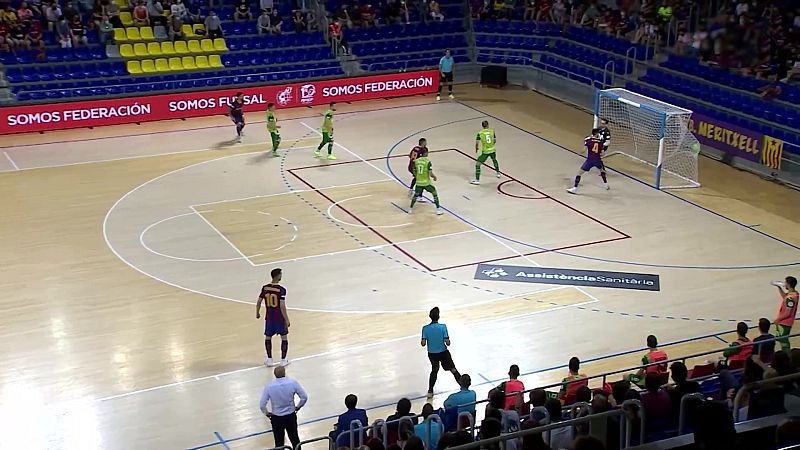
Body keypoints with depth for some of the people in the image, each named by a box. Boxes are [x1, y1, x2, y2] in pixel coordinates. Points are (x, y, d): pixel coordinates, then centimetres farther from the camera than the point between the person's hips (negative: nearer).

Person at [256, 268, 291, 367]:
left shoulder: (265, 288, -4)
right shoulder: (281, 290, -18)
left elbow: (258, 302, 1)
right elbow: (282, 306, -21)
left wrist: (257, 313, 19)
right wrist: (287, 320, -13)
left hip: (269, 317, 4)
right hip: (280, 318, -4)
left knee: (268, 337, 20)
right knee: (284, 338, 13)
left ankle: (269, 359, 19)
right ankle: (283, 360, 15)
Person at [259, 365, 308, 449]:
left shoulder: (269, 387, -17)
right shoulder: (293, 383, -16)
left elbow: (262, 405, -15)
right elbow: (304, 397, -10)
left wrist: (266, 413, 4)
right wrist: (298, 407, 7)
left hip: (276, 418, -1)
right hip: (291, 416, 1)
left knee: (279, 443, 13)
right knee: (295, 439, 21)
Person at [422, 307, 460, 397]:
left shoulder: (425, 328, -14)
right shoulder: (443, 327, -19)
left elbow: (423, 343, -15)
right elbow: (447, 343, -19)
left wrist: (422, 342, 7)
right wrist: (448, 342, 3)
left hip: (432, 354, 2)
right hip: (443, 352, -2)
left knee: (434, 370, 25)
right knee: (453, 369, 14)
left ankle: (430, 391, 25)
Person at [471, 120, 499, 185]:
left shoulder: (480, 133, -10)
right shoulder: (492, 131, -3)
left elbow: (477, 143, -8)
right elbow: (495, 141, 7)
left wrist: (476, 149, 13)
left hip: (485, 151, -4)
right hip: (492, 150, 4)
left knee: (477, 164, 3)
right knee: (494, 160, 35)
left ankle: (477, 180, -5)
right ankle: (498, 173, 52)